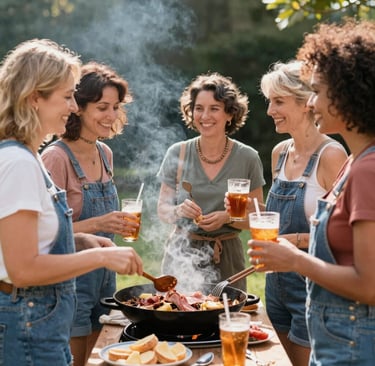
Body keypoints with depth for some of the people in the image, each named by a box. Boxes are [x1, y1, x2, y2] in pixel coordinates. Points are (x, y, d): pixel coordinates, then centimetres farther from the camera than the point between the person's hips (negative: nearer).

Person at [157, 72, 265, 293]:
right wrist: (178, 211, -14)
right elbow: (162, 209, 6)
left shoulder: (247, 158, -3)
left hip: (226, 257, 0)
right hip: (181, 256, 1)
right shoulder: (177, 154, 0)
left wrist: (227, 217, -15)